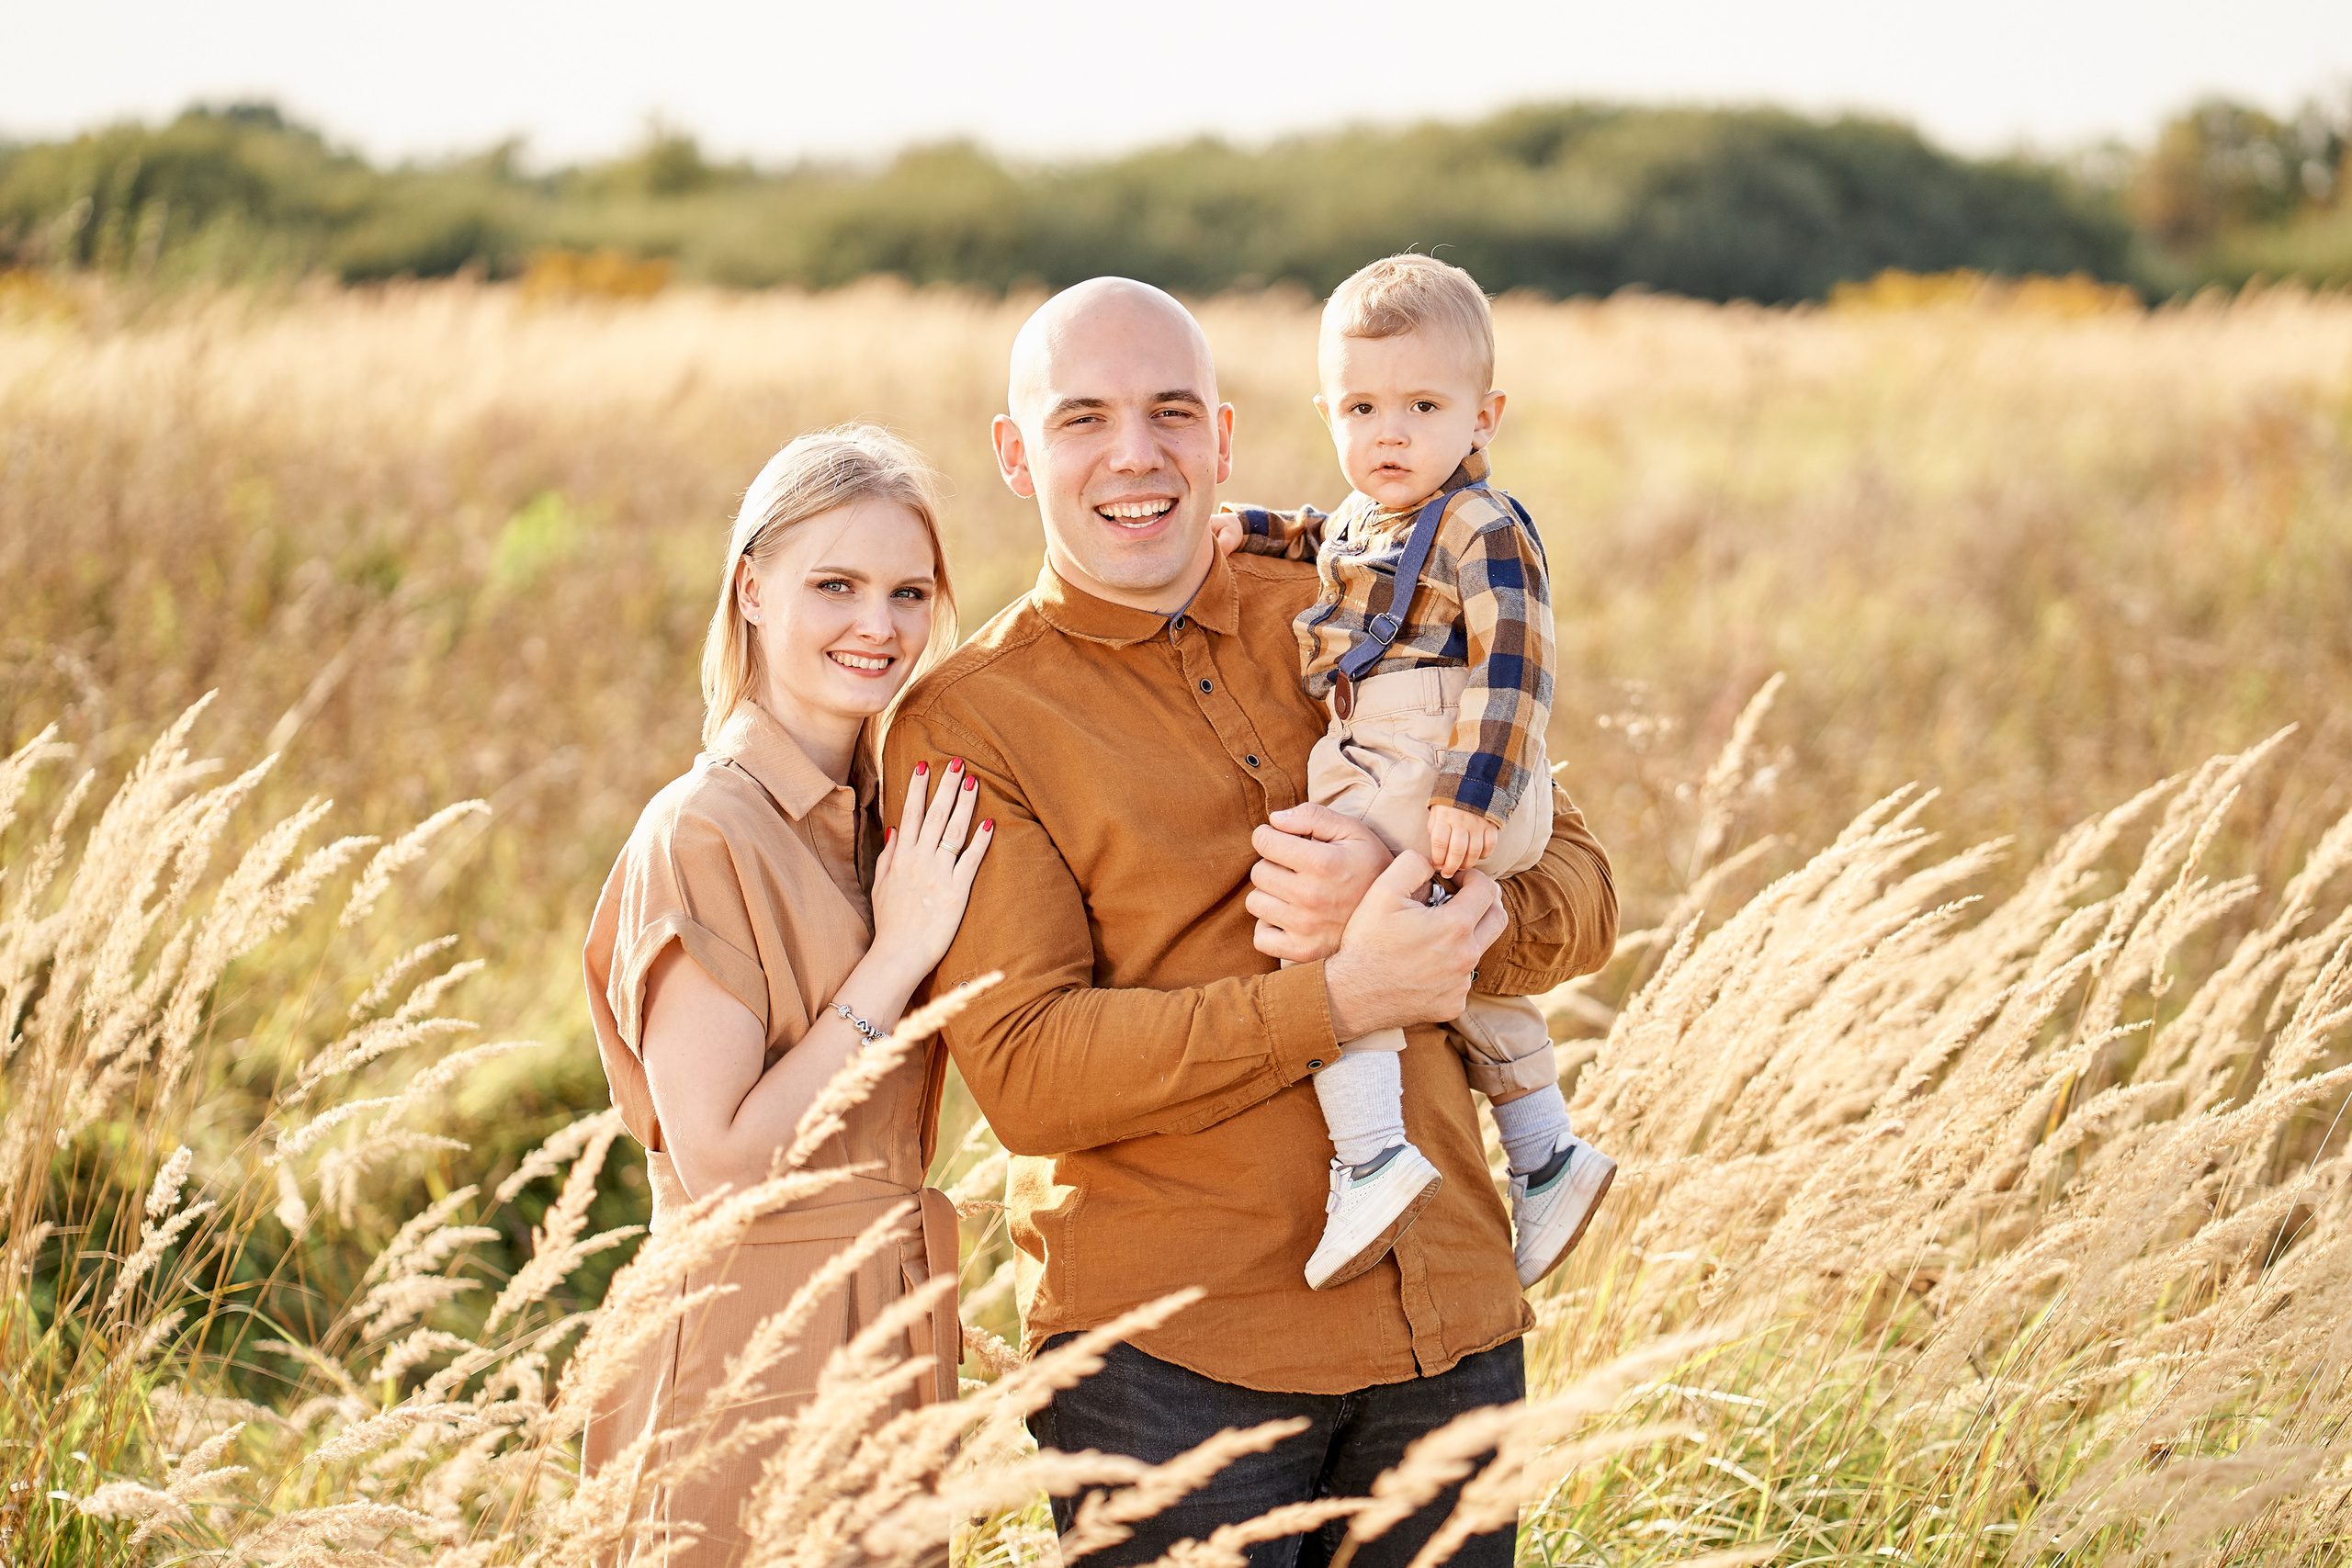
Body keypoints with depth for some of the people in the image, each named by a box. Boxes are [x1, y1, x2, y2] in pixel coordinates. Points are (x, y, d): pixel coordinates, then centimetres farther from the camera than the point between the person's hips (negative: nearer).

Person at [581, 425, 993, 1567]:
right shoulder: (705, 832, -14)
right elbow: (716, 1159, -20)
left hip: (893, 1335, 8)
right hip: (756, 1378, -8)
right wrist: (898, 955, -18)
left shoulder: (883, 820, 10)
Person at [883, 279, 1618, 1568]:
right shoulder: (965, 720, -4)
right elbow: (1023, 1067, -13)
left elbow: (1578, 893, 8)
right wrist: (1342, 995, -20)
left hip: (1446, 1319, 4)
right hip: (1165, 1353, -4)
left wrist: (1397, 910, -14)